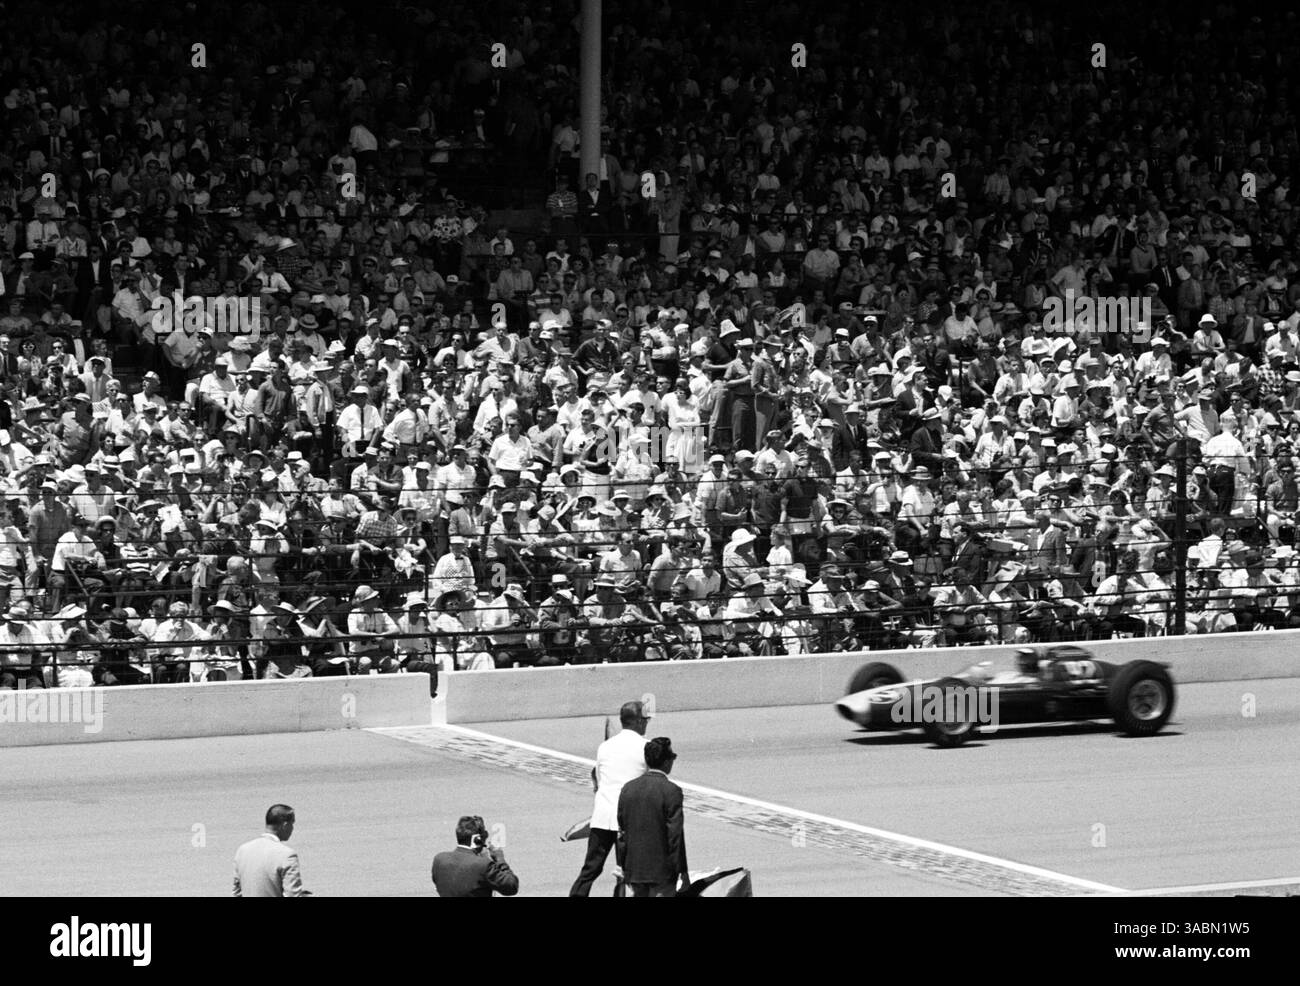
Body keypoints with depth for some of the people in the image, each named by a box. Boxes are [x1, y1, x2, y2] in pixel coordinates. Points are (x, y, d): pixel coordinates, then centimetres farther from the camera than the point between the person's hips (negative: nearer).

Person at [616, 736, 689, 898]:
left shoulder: (628, 788, 5)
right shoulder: (671, 791, -13)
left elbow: (622, 831, 9)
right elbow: (675, 834, -14)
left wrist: (623, 866, 17)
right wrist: (683, 872, -7)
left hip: (634, 868, 6)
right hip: (661, 870, -6)